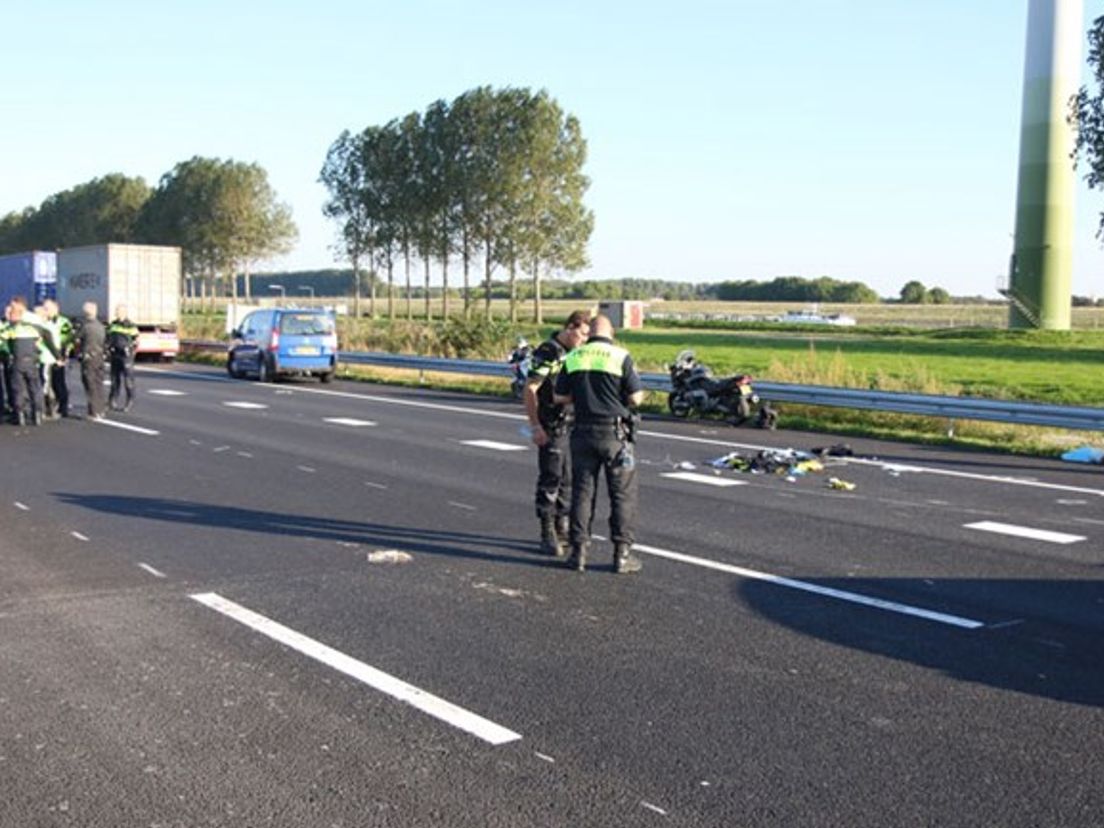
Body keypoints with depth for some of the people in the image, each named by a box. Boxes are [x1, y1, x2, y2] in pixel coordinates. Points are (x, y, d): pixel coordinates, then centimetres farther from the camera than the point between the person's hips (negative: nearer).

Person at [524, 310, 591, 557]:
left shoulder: (575, 353, 12)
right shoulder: (547, 353, -12)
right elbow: (529, 390, -14)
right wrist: (535, 426, -17)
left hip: (573, 426, 8)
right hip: (551, 428, -8)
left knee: (569, 479, 12)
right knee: (550, 479, -4)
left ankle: (562, 529, 23)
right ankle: (547, 534, 2)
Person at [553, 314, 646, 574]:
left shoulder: (573, 357, 2)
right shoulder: (620, 356, -8)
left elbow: (559, 397, 5)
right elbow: (636, 397, -8)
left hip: (583, 432, 3)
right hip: (615, 433, -3)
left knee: (582, 492, 10)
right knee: (622, 494, 5)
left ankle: (579, 552, 12)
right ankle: (622, 554, 6)